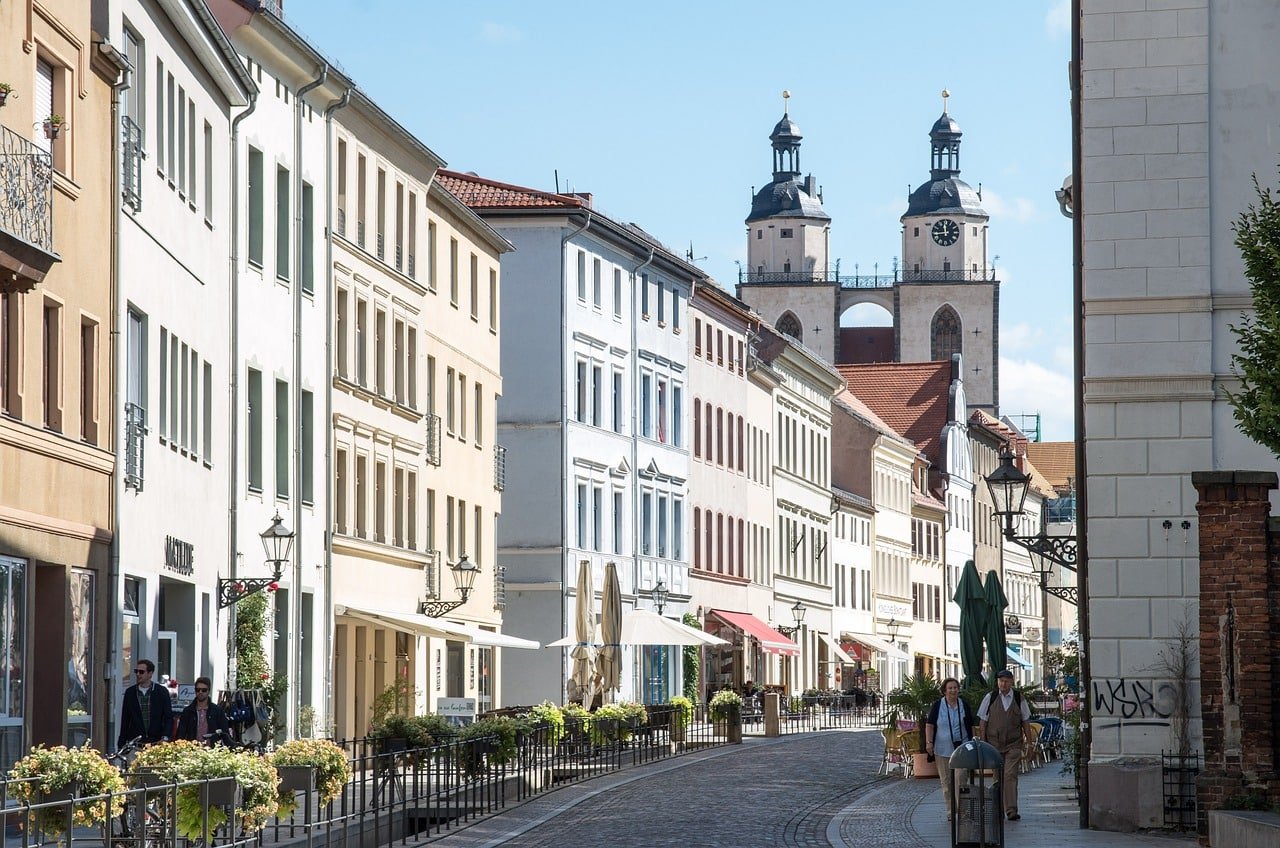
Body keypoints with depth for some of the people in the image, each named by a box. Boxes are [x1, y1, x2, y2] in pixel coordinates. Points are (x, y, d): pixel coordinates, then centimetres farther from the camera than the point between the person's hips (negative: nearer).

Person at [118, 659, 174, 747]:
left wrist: (165, 737, -14)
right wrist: (121, 743, 8)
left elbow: (168, 717, 1)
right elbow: (125, 720, 13)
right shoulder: (130, 692, 10)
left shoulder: (162, 692, 3)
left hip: (156, 742, -2)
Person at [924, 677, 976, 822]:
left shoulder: (964, 705, 6)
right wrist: (929, 742, -10)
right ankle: (950, 811, 14)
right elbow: (929, 725, 0)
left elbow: (971, 726, 13)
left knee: (960, 778, -13)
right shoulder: (937, 705, 0)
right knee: (946, 781, 5)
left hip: (961, 748, 0)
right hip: (943, 749, 0)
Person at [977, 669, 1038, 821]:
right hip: (994, 744, 1)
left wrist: (1029, 742, 9)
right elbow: (983, 722, 4)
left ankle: (1011, 811, -14)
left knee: (1011, 776, -11)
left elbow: (1025, 722, 11)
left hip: (1014, 744, -1)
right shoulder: (990, 698, 1)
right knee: (997, 777, 5)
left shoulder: (1019, 699, 3)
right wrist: (982, 743, -1)